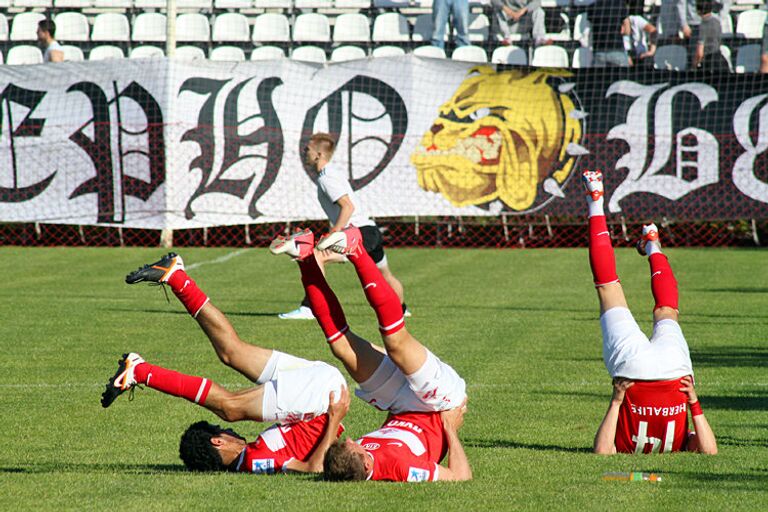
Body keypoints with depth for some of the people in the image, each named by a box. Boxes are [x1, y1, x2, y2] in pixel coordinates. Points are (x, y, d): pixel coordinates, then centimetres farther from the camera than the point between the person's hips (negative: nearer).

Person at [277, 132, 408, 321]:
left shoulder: (326, 178, -12)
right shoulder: (336, 171, 17)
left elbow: (348, 206, -23)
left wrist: (333, 236, -27)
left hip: (360, 232, -10)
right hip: (372, 230, 10)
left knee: (317, 256, -22)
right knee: (384, 275, 30)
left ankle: (308, 308, -27)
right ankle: (401, 309, 50)